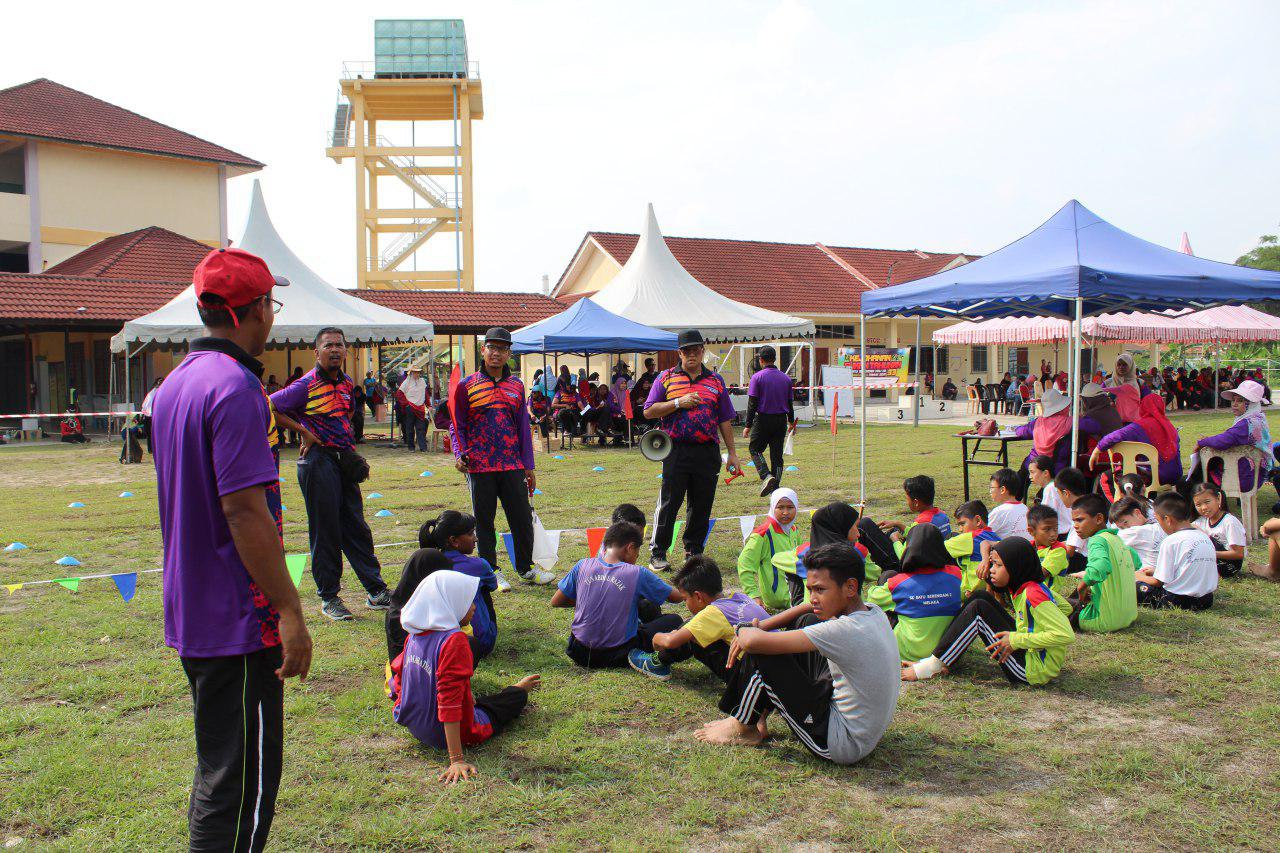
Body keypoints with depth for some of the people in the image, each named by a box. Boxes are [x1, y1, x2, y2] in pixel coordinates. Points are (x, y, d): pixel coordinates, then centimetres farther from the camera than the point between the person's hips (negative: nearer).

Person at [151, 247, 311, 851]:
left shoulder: (174, 383, 12)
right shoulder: (234, 387, -18)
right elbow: (244, 511, -23)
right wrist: (289, 610, -21)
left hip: (190, 613, 10)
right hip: (238, 619, -10)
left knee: (219, 767, 21)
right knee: (242, 783, -1)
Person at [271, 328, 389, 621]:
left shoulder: (346, 382, 11)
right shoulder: (306, 385, -10)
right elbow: (269, 407, -11)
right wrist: (303, 431, -9)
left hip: (343, 461, 7)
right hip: (318, 462, -7)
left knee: (356, 528, 11)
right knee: (325, 531, 0)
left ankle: (376, 591, 16)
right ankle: (329, 598, 10)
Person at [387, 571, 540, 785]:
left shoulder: (416, 634, -6)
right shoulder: (454, 640, -28)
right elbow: (450, 700, -32)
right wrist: (457, 760, -32)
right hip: (449, 733, -6)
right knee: (518, 696, 19)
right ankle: (518, 689, 48)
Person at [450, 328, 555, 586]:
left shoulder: (516, 386, 10)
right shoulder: (467, 386, 1)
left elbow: (523, 427, 13)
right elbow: (457, 426, 4)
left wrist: (528, 466, 10)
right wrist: (460, 453, -13)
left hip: (512, 466, 3)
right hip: (479, 467, -2)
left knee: (523, 518, 5)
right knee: (484, 521, 6)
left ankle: (526, 567, 21)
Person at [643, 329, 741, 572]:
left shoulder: (716, 381, 13)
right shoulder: (666, 378, 6)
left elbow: (725, 420, 15)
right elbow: (649, 411, 0)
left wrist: (732, 452, 11)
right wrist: (679, 403, -11)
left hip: (707, 452, 3)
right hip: (676, 450, -3)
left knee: (702, 504, 7)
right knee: (669, 503, -1)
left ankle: (694, 550, 20)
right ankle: (657, 554, 7)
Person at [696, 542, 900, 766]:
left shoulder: (845, 630, -28)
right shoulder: (872, 611, -3)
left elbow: (754, 642, -28)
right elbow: (811, 607, 15)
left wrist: (744, 630, -4)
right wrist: (758, 628, 5)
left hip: (845, 745, -9)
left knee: (759, 654, -13)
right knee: (806, 622, 15)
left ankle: (743, 727, 13)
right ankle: (759, 716, 21)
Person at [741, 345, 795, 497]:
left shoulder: (757, 377, -7)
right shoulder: (786, 378, 6)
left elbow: (752, 404, -10)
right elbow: (789, 403, 14)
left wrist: (748, 426, -7)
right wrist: (791, 422, 25)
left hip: (763, 419, -4)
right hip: (781, 420, 4)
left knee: (755, 449, 10)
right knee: (777, 454, 10)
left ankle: (766, 476, -13)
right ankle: (776, 487, 10)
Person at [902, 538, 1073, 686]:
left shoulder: (1033, 595, -21)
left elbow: (1066, 635, -27)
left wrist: (1017, 640, -23)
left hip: (1036, 669, -10)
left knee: (978, 609, -16)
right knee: (982, 597, 5)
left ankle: (934, 666, -11)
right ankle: (938, 660, 1)